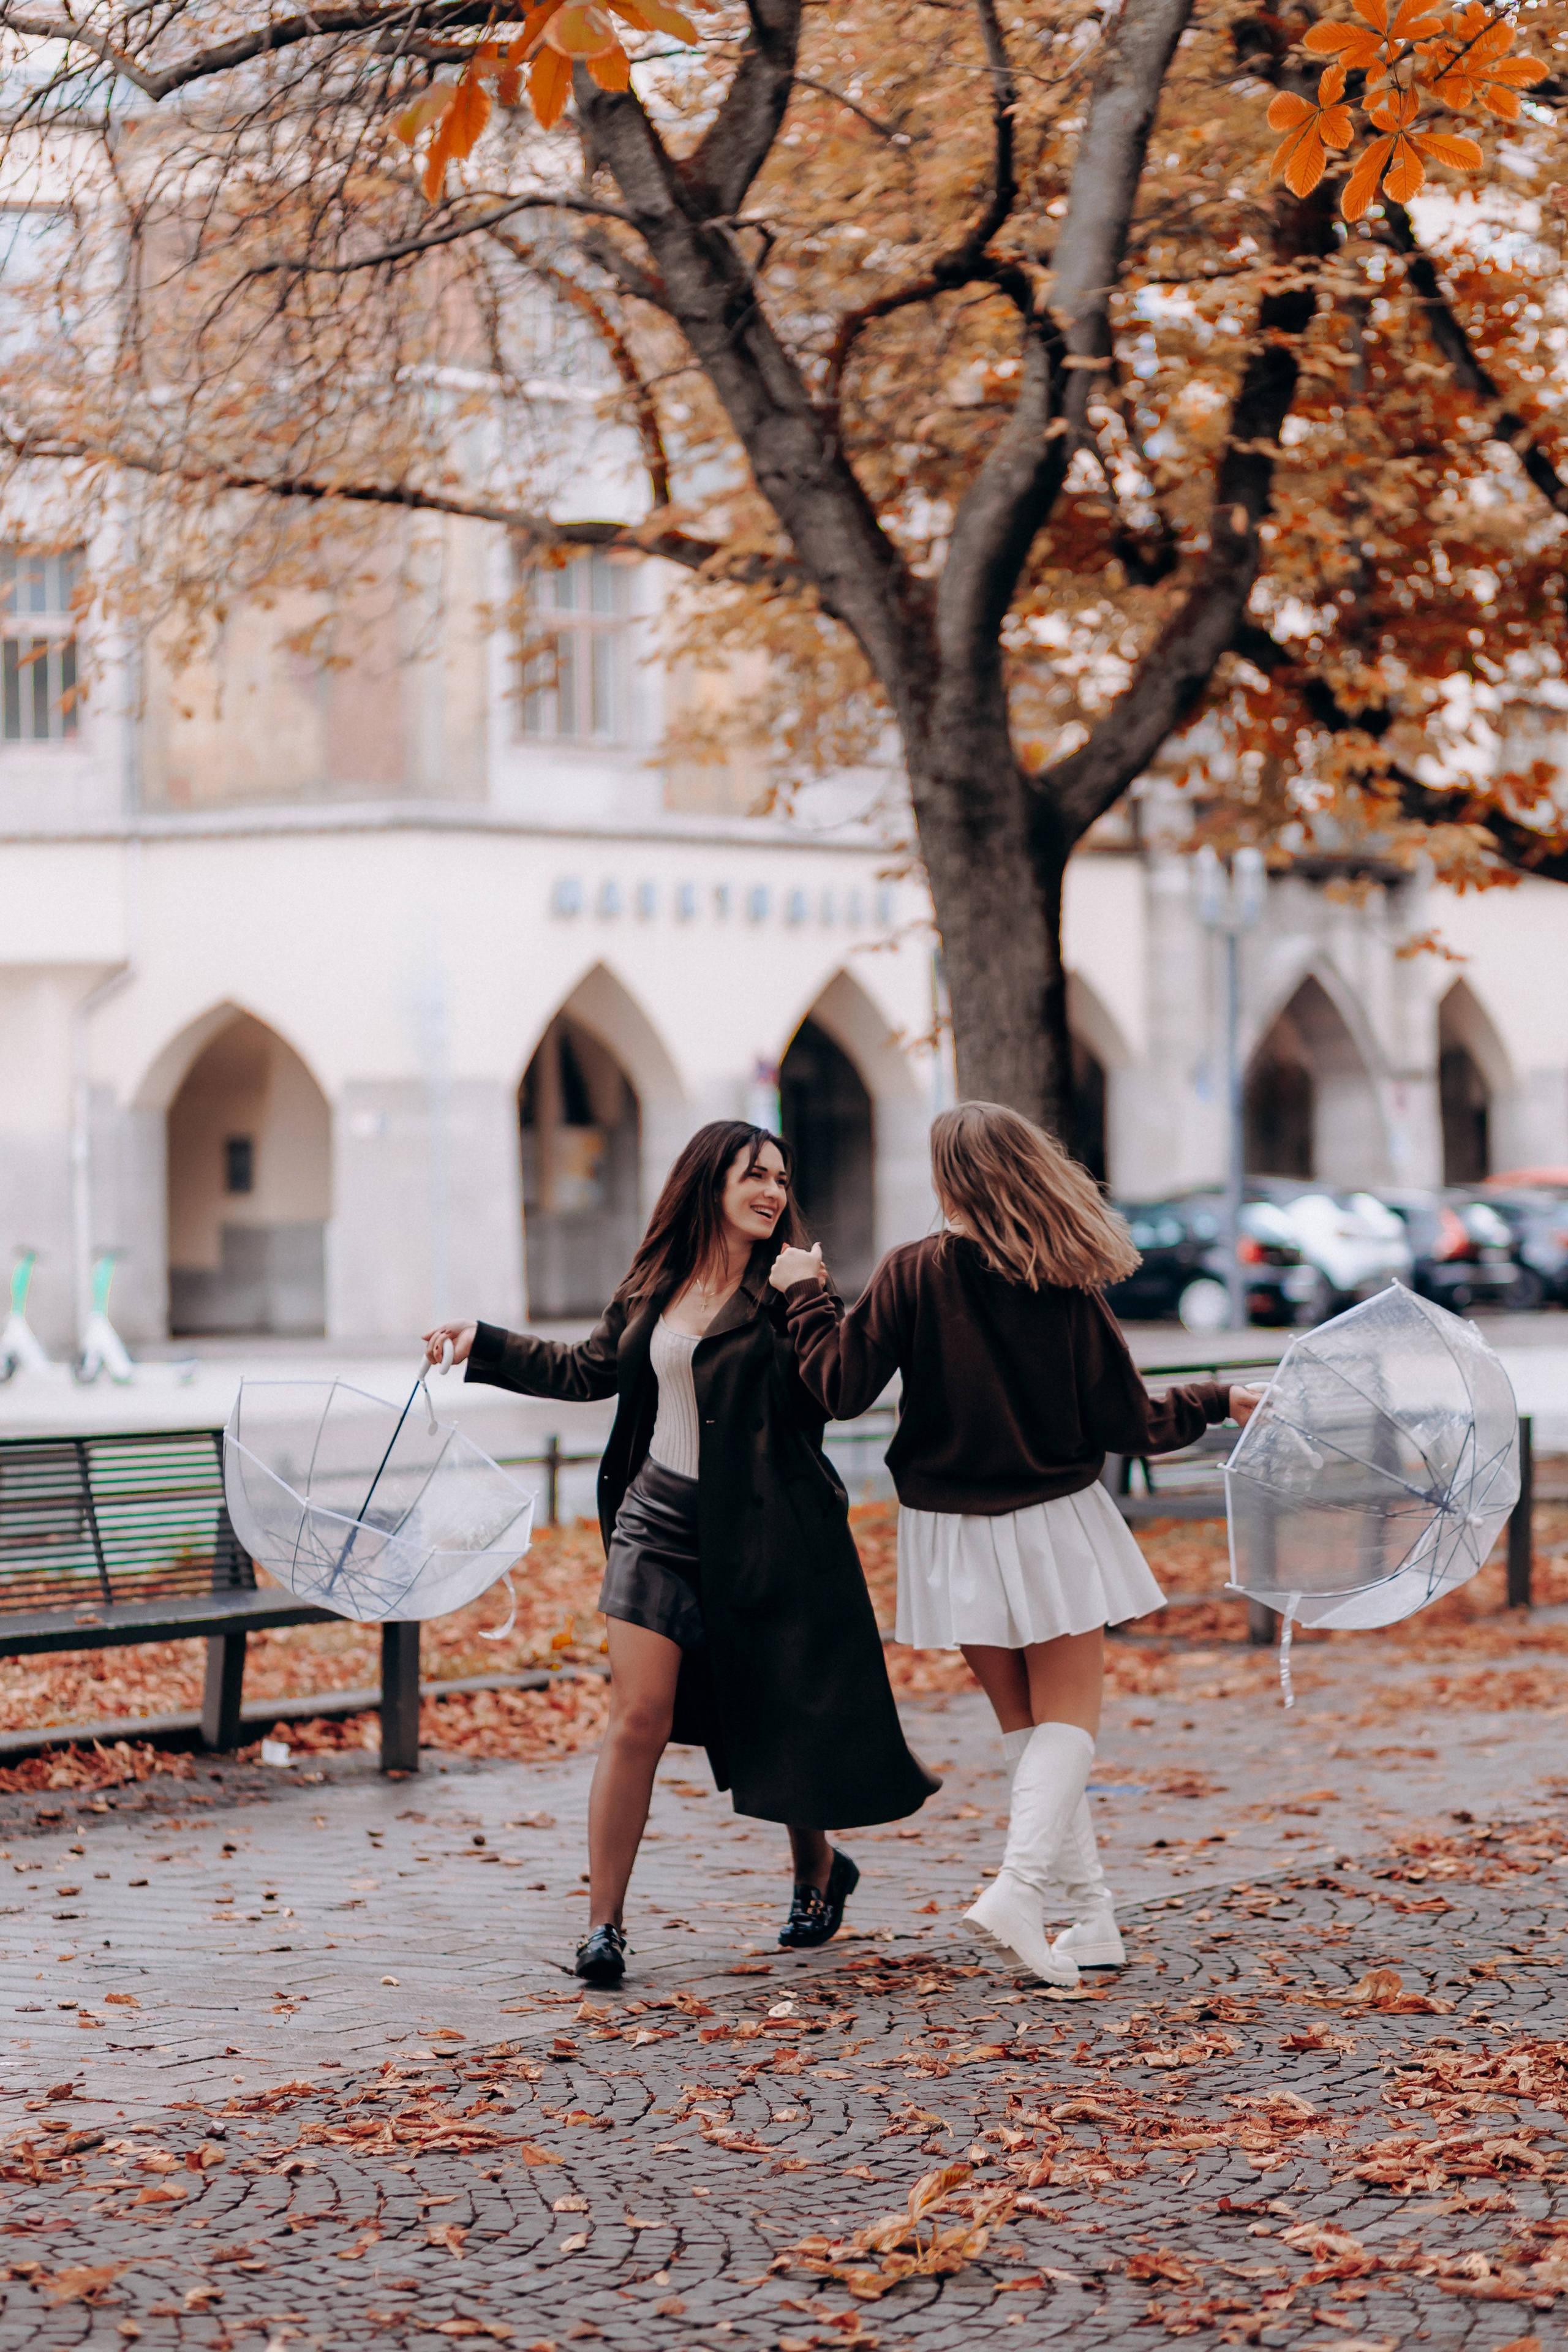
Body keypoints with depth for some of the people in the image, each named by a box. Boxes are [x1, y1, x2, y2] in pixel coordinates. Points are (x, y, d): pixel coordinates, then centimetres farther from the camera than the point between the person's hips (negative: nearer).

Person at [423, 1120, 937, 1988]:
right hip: (660, 1521, 3)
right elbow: (589, 1369, 23)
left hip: (760, 1527, -3)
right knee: (637, 1718, -5)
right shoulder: (652, 1288, 7)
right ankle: (603, 1923, 0)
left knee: (781, 1717, 9)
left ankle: (819, 1873, 36)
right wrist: (482, 1346, 25)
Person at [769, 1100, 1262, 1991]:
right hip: (1053, 1524, -1)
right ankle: (1022, 1884, -18)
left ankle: (1094, 1913, 10)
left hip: (953, 1532, 1)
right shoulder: (1067, 1285, -7)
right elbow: (1127, 1422, -3)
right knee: (1068, 1717, 4)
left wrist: (808, 1294, 5)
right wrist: (1218, 1402, 14)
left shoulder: (914, 1273, -10)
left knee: (1025, 1722, 12)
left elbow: (843, 1386, -10)